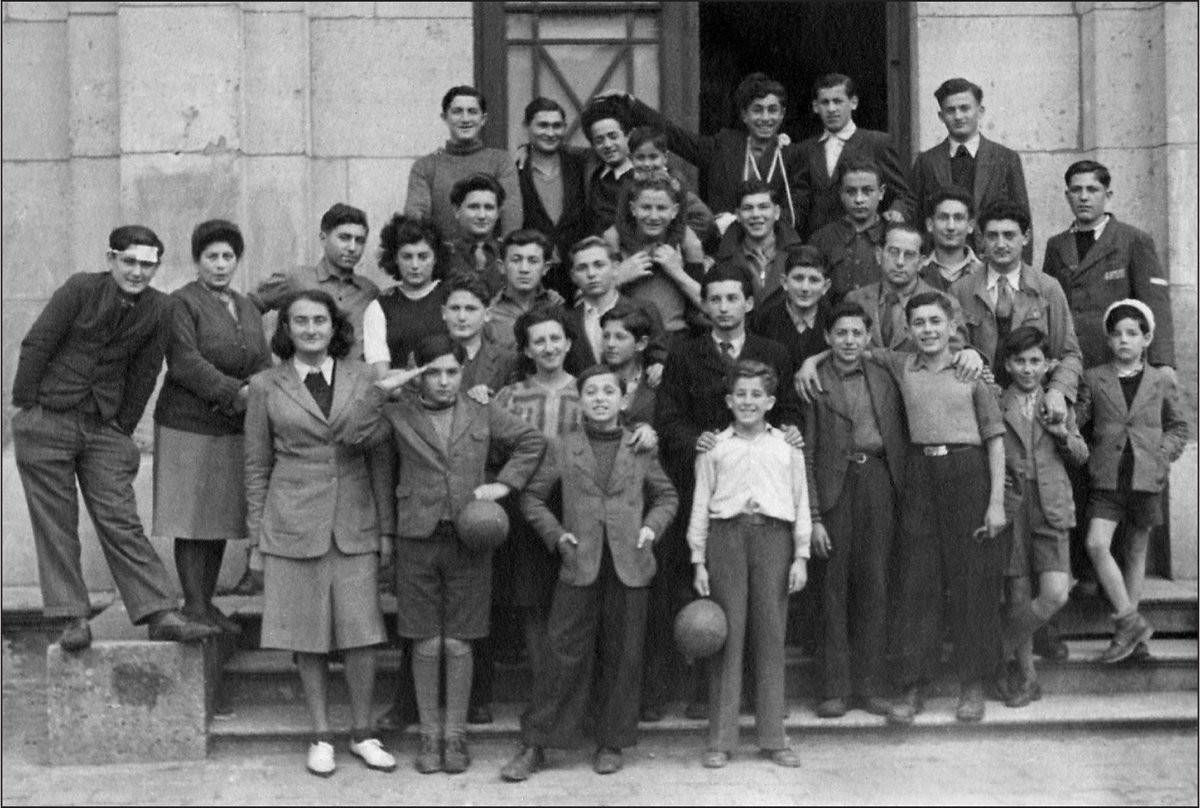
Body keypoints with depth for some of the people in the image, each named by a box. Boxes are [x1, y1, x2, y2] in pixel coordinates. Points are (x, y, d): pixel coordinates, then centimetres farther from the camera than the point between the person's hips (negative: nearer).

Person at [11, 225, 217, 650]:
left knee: (121, 523, -2)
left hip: (104, 428, 2)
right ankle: (74, 619, 7)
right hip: (47, 423, -2)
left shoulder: (158, 309, -2)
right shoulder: (81, 289, -11)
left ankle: (161, 614, -4)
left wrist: (124, 427, 8)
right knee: (55, 525, 1)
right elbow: (36, 345, -6)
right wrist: (25, 404, -3)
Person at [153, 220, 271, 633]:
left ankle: (207, 602, 18)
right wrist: (234, 392, -21)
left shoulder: (247, 308, 17)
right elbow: (185, 362, -15)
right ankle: (194, 607, 4)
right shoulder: (182, 304, -4)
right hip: (189, 427, -6)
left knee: (221, 521, 8)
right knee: (194, 522, -3)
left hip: (233, 428, 6)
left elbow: (264, 364, 12)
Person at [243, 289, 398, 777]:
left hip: (354, 522, 1)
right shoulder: (266, 387, 3)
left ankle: (362, 734, 14)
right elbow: (257, 466, 7)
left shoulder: (361, 379, 5)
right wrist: (256, 536, 4)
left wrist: (387, 527, 4)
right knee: (307, 634, 4)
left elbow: (380, 458, 7)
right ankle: (321, 736, 16)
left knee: (362, 631, -1)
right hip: (293, 524, -1)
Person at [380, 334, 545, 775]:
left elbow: (533, 440, 11)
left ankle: (455, 735, 15)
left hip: (469, 539, 1)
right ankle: (429, 735, 15)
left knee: (457, 645, 3)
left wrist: (505, 482, 3)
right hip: (417, 539, -1)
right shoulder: (398, 414, 2)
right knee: (426, 645, 3)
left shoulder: (483, 414, 7)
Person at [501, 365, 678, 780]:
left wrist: (652, 527, 1)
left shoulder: (641, 449, 9)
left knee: (621, 658, 5)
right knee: (566, 656, -2)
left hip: (629, 567, 1)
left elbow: (667, 496, 18)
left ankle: (611, 743, 18)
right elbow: (532, 498, 11)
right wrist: (556, 535, -1)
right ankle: (534, 746, 6)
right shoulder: (562, 449, 7)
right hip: (580, 566, -1)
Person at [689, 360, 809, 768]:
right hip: (726, 535, -1)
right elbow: (700, 505, 9)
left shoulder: (787, 445, 12)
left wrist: (801, 556, 4)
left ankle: (773, 738, 10)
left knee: (771, 636, 2)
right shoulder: (714, 447, 10)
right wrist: (699, 561, 3)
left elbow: (801, 502, 11)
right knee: (727, 635, -1)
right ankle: (721, 739, 4)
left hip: (774, 536, 1)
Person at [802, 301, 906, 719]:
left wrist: (902, 493, 3)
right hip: (834, 485, -3)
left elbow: (899, 440, 14)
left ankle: (871, 686, 12)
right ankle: (835, 688, 6)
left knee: (874, 585, 4)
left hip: (878, 482, 3)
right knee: (834, 586, 0)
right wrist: (813, 516, -9)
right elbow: (806, 453, -4)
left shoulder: (883, 379, 12)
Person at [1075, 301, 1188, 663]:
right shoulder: (1093, 378, 5)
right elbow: (1076, 418, 4)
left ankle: (1128, 626, 17)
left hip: (1146, 478, 1)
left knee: (1136, 553, 8)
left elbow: (1178, 427, 13)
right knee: (1097, 544, -17)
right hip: (1107, 478, 0)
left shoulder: (1162, 381, 6)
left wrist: (1162, 456, -1)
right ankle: (1132, 623, -10)